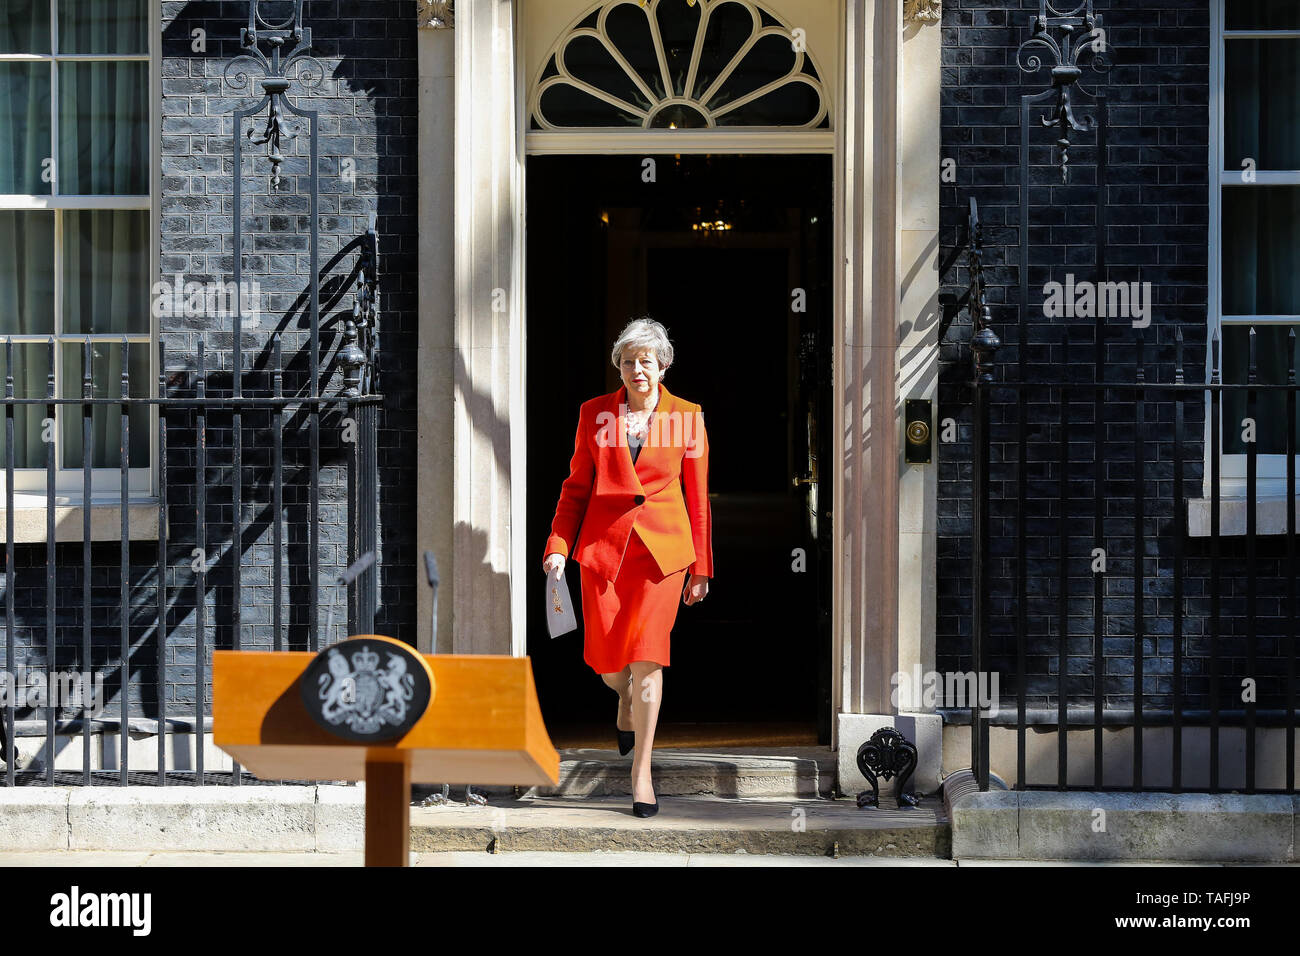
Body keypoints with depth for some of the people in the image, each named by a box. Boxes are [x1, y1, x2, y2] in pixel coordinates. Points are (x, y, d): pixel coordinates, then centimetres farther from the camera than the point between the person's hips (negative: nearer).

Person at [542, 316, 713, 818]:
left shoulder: (687, 418, 3)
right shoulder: (595, 413, 5)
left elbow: (697, 497, 6)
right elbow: (576, 486, 8)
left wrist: (700, 567, 7)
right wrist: (558, 546, -3)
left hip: (662, 548, -2)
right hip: (603, 545, 2)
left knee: (647, 654, -11)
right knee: (605, 659, 4)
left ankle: (642, 772, -3)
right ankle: (627, 700, 42)